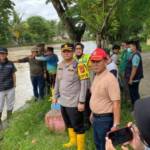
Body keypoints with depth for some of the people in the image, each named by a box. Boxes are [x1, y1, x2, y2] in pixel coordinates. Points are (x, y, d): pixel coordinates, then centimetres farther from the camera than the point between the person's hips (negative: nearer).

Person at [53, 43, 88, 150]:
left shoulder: (78, 65, -15)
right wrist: (55, 96, 16)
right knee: (68, 123, 23)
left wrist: (81, 102, -19)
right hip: (63, 101, 7)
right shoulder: (60, 65, 7)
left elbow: (84, 84, -17)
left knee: (78, 126, 4)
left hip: (74, 102, -7)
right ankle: (73, 141, 44)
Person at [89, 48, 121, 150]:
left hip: (105, 119, -9)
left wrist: (115, 125, -26)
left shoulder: (110, 79, -23)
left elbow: (116, 103, -26)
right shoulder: (97, 77, 6)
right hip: (96, 118, 9)